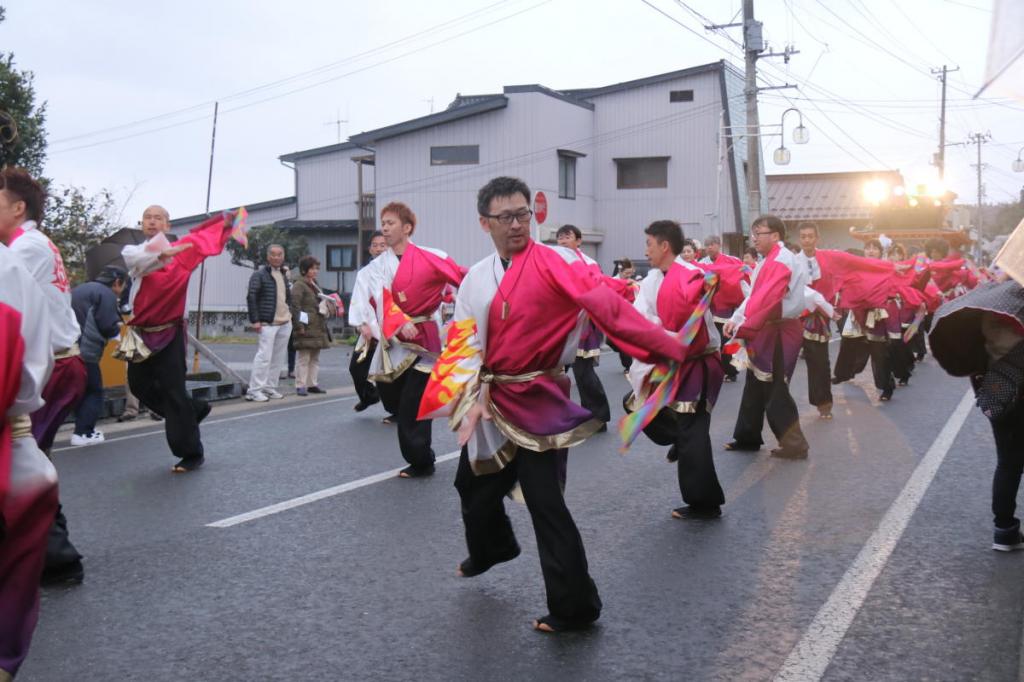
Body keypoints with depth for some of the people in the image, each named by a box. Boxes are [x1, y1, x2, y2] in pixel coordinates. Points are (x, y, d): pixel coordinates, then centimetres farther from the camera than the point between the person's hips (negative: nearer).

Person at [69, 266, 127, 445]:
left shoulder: (79, 290, 21)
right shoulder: (106, 294, -7)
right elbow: (108, 327, -15)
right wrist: (119, 327, 7)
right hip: (83, 352, -9)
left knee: (80, 390, 19)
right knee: (93, 391, 1)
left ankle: (83, 428, 20)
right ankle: (83, 433, -4)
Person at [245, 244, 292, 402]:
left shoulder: (283, 275, 17)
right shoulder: (259, 275, -6)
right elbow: (251, 297, -11)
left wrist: (289, 312, 15)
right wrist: (255, 320, -17)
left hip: (285, 323, 7)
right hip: (268, 323, -7)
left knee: (279, 357, 9)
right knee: (264, 356, -12)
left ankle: (270, 387, 17)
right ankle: (254, 390, -9)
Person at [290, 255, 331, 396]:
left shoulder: (315, 286, 19)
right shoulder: (299, 286, -8)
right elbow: (295, 307, -15)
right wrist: (299, 326, -21)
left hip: (318, 328, 9)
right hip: (306, 329, -9)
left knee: (315, 358, 12)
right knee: (303, 358, -5)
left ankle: (313, 384, 18)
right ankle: (300, 385, -1)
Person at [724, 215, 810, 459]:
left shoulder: (782, 260, -18)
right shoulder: (769, 260, 14)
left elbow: (767, 300, -26)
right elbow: (754, 295, 13)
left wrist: (743, 327, -24)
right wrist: (736, 319, 0)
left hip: (779, 332, -10)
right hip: (766, 330, 10)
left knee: (774, 390, -4)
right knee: (756, 386, 16)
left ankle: (794, 444, 5)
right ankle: (748, 437, 26)